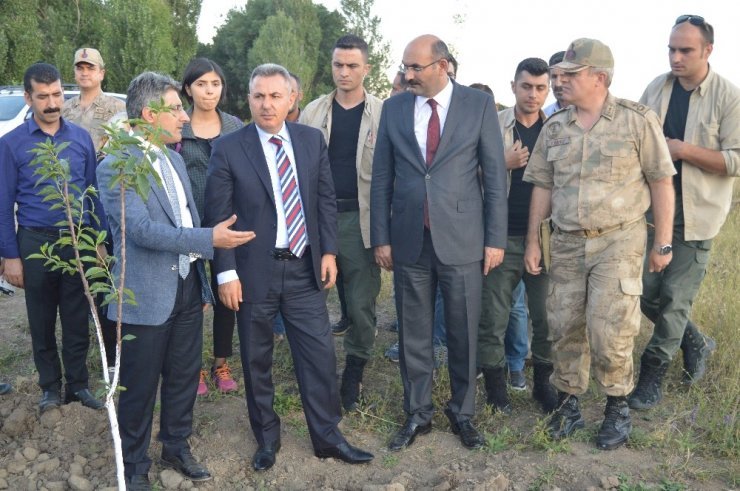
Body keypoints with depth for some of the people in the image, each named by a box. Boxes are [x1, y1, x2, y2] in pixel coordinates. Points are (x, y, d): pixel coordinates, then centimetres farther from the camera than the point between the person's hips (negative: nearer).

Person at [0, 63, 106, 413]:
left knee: (77, 319, 9)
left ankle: (78, 384, 23)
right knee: (42, 322, 12)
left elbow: (94, 192, 6)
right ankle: (50, 386, 27)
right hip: (36, 243, -1)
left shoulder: (81, 138, 2)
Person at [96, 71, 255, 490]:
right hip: (147, 296, -7)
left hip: (188, 287, 7)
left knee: (184, 377, 18)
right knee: (140, 387, 9)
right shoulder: (115, 167, -14)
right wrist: (210, 239, -29)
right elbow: (141, 229, -24)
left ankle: (177, 447, 37)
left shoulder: (174, 159, 11)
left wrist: (203, 282, 17)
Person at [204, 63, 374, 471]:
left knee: (320, 354, 5)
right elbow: (218, 215, -5)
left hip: (305, 268, 2)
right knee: (256, 360, 11)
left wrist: (328, 251, 2)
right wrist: (227, 272, -9)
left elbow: (326, 199, 8)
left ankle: (327, 437, 22)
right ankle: (266, 438, 30)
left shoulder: (312, 140, 3)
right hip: (254, 271, -2)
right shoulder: (228, 148, -6)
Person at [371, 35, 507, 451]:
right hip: (409, 240, 2)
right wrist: (381, 238, 3)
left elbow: (495, 175, -1)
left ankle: (463, 413, 27)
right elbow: (382, 179, 7)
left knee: (464, 334, 8)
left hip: (461, 239, -2)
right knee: (414, 334, 10)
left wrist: (496, 239, -4)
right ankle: (418, 414, 26)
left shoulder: (479, 104, -1)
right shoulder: (394, 108, 5)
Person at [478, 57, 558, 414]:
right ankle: (495, 386, 20)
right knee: (493, 315, 5)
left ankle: (543, 383, 25)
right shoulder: (492, 125, 1)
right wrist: (503, 164, -16)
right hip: (501, 236, -1)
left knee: (546, 316, 8)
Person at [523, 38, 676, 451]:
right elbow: (543, 187, 10)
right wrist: (533, 241, 7)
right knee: (565, 327, 7)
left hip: (619, 242, -4)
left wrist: (663, 243, -4)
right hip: (567, 243, 4)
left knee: (609, 329, -6)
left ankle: (618, 408, 18)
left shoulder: (638, 120, -5)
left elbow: (661, 182, -3)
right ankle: (569, 405, 24)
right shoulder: (554, 128, 7)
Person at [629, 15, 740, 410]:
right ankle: (697, 344, 33)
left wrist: (683, 150, -19)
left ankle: (652, 376, 15)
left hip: (695, 215, -4)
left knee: (675, 299, 1)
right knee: (647, 292, 8)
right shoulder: (655, 90, 5)